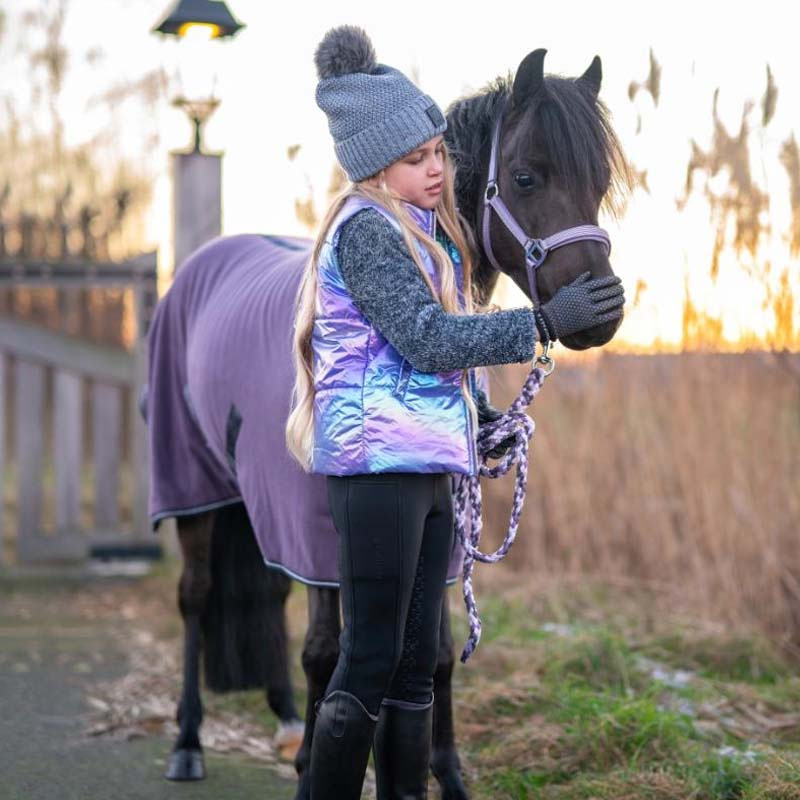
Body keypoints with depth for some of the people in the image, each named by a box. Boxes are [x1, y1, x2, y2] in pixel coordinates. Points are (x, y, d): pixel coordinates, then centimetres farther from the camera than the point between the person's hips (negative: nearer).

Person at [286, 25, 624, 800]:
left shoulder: (423, 229, 18)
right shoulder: (368, 228, -11)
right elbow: (427, 340, -18)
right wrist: (546, 321, -18)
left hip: (427, 466, 9)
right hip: (379, 460, -9)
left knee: (415, 665, 9)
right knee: (370, 664, -8)